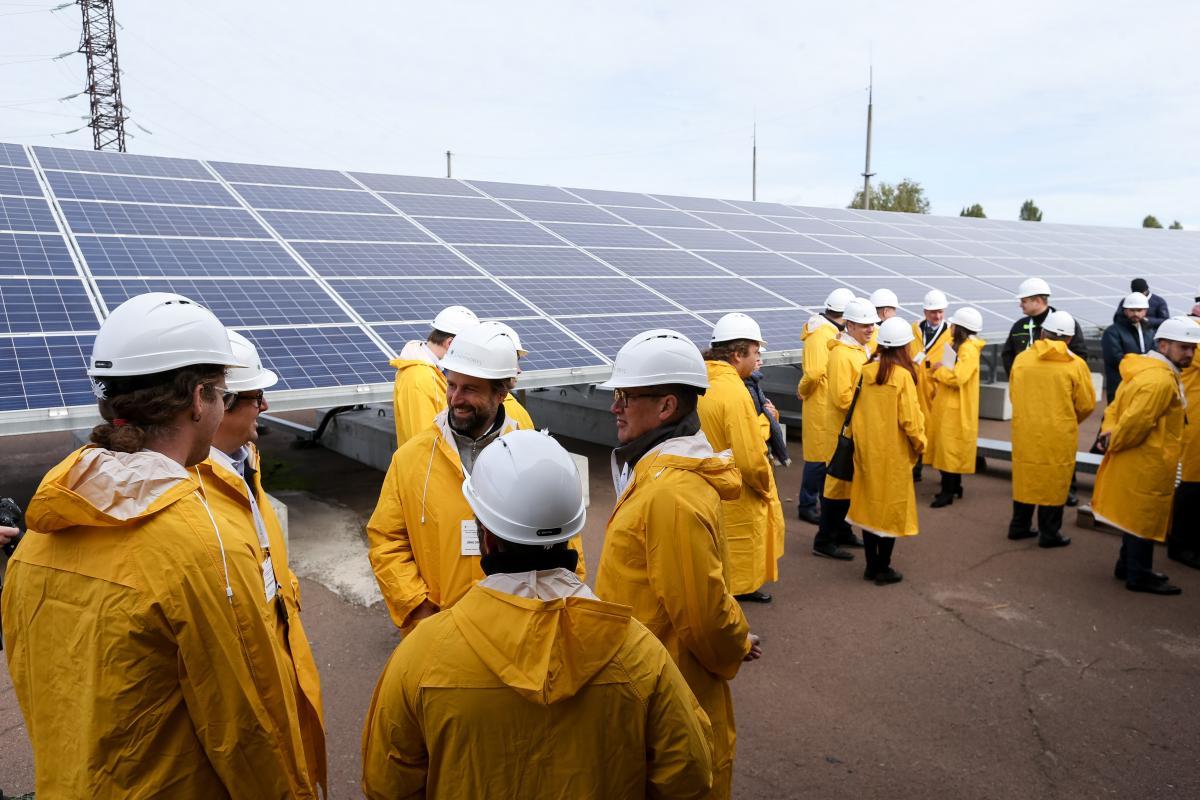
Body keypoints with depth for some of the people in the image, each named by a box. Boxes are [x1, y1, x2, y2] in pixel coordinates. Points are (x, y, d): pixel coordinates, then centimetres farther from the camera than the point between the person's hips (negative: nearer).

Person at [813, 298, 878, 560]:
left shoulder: (862, 349, 11)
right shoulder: (841, 354, -19)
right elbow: (842, 397, -23)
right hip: (844, 427, -9)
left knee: (850, 480, 16)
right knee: (839, 481, -3)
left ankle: (841, 530, 29)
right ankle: (824, 540, 6)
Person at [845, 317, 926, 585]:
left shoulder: (865, 371, -2)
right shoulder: (902, 375, -16)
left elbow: (856, 410, 4)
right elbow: (909, 418, -15)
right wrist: (919, 443, 1)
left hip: (867, 449, 5)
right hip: (894, 452, -5)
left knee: (869, 504, 14)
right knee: (891, 507, 8)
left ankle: (871, 566, 22)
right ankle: (883, 569, 15)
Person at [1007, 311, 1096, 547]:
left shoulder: (1022, 358, -2)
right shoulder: (1075, 365, -9)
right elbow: (1087, 404, -4)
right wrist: (1071, 421, 16)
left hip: (1024, 430, 3)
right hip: (1059, 434, -3)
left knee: (1025, 476, 16)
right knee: (1054, 481, 8)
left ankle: (1019, 526, 25)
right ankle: (1049, 533, 16)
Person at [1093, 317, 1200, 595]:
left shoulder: (1143, 371, 10)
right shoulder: (1160, 380, -22)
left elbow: (1115, 408, 12)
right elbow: (1136, 420, -26)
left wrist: (1109, 434, -3)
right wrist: (1113, 442, -12)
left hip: (1137, 461, 10)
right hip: (1147, 463, -10)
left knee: (1135, 514, 20)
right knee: (1145, 517, 2)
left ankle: (1127, 565, 33)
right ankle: (1139, 576, 14)